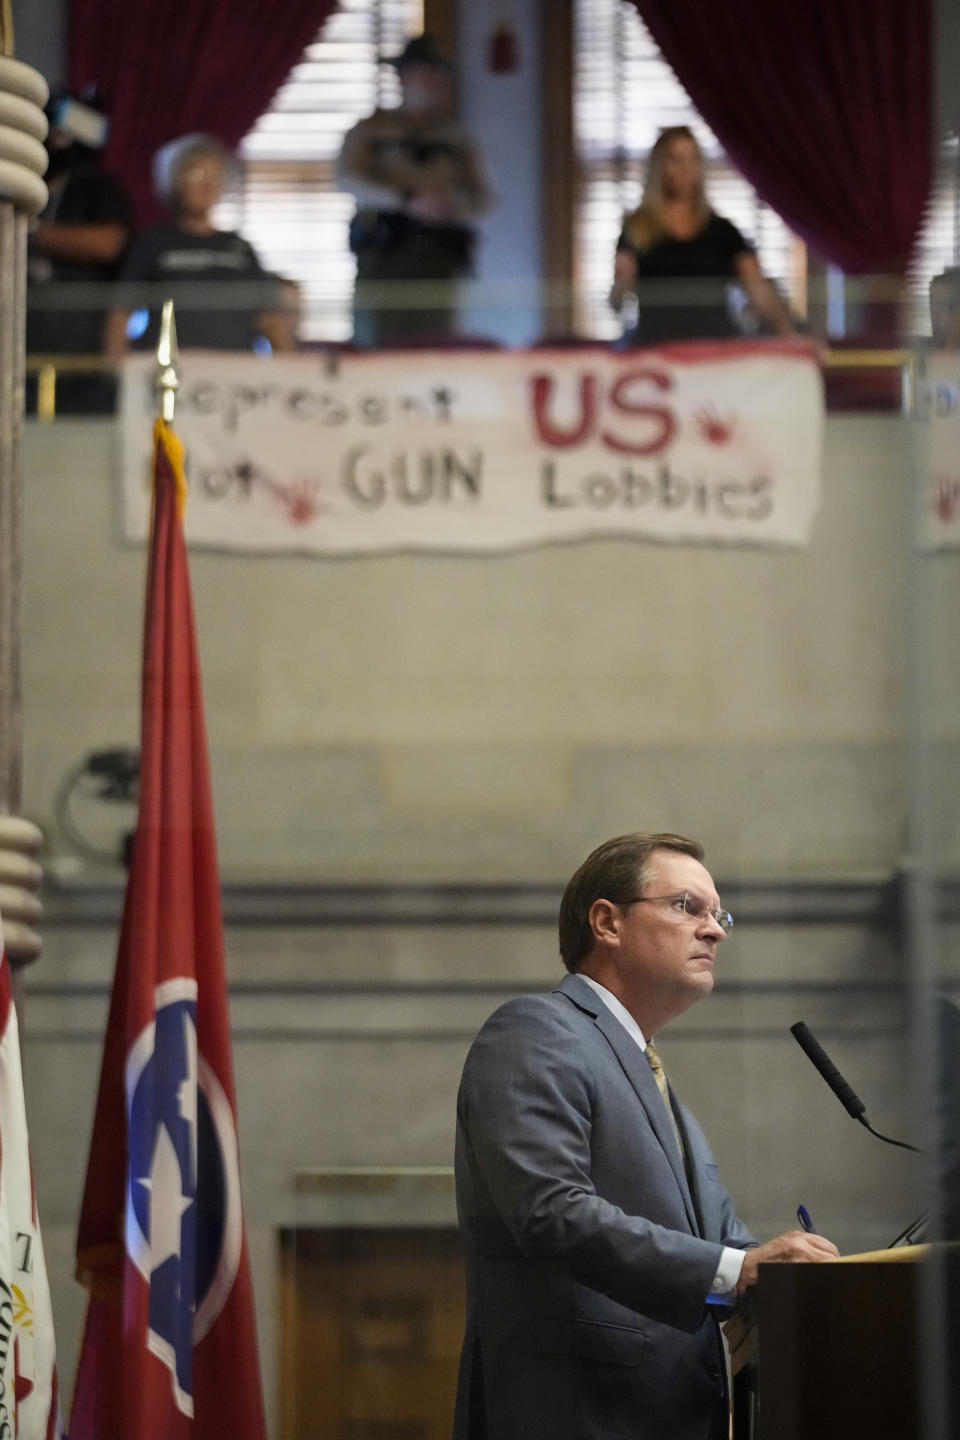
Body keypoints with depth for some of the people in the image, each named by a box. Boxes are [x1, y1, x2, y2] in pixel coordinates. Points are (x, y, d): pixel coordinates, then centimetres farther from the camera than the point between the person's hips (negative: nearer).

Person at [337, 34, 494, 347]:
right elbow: (349, 180, -6)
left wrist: (456, 206, -11)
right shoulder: (370, 131, 10)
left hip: (437, 260, 3)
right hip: (382, 259, -3)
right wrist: (409, 201, -19)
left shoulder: (456, 138, 19)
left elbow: (483, 198, 14)